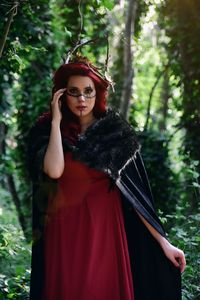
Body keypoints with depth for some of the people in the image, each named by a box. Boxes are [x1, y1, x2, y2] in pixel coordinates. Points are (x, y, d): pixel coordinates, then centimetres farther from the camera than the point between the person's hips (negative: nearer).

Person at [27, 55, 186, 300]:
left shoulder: (116, 132, -2)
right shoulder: (46, 130, 0)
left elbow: (137, 194, -4)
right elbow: (54, 171, -20)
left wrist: (163, 242, -9)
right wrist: (56, 121, -12)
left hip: (105, 230, 0)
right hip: (64, 233, 1)